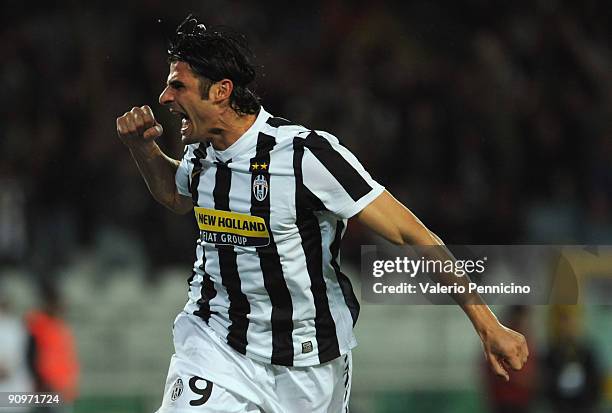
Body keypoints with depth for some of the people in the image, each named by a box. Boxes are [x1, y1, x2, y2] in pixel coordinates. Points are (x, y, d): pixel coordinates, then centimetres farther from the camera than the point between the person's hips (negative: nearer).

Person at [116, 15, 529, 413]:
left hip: (307, 367, -4)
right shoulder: (201, 154, 1)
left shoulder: (306, 152, -20)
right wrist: (142, 145, 7)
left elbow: (411, 234, -20)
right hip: (214, 337, 4)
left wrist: (489, 326, -23)